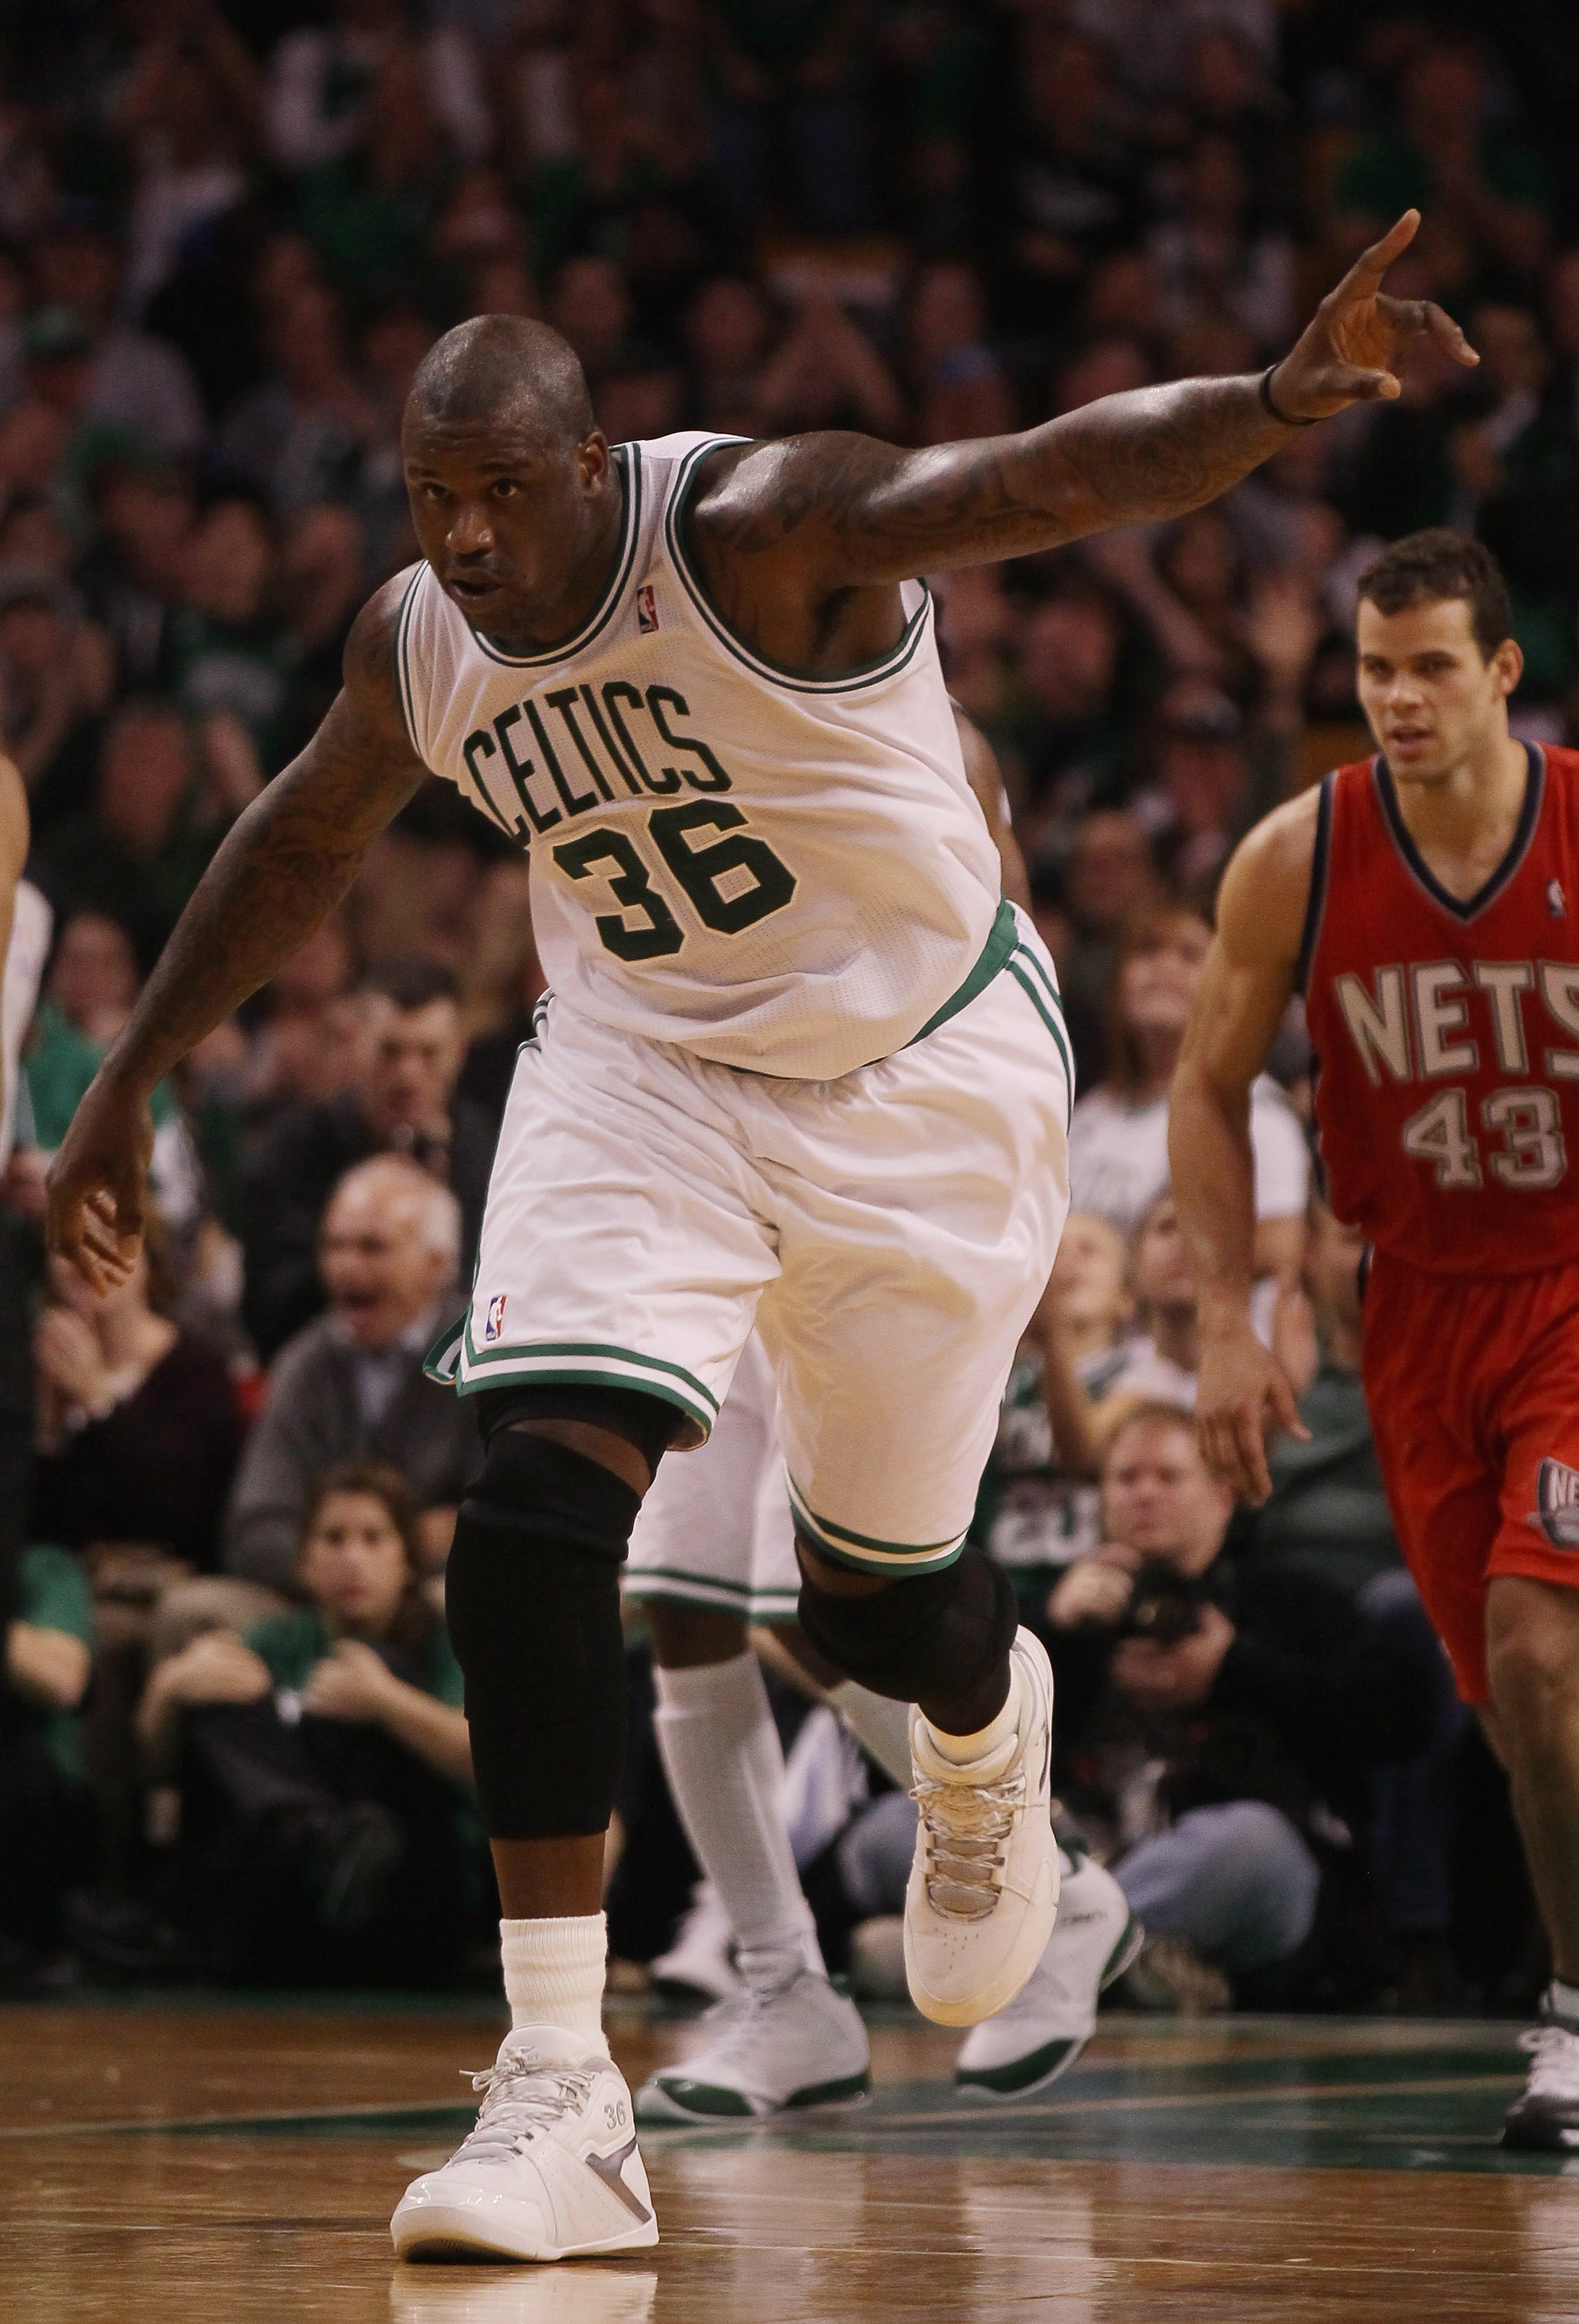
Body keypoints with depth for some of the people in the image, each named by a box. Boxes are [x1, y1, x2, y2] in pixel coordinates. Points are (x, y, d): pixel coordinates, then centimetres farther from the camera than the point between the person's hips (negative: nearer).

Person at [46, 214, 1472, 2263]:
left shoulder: (766, 532, -25)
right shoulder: (419, 641, -7)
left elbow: (1055, 475, -40)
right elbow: (305, 839, 14)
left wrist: (1272, 404, -58)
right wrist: (132, 1078, 20)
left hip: (922, 1077, -4)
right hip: (643, 1075, 4)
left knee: (872, 1595, 8)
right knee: (536, 1509, -19)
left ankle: (987, 1734, 51)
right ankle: (563, 2098, -18)